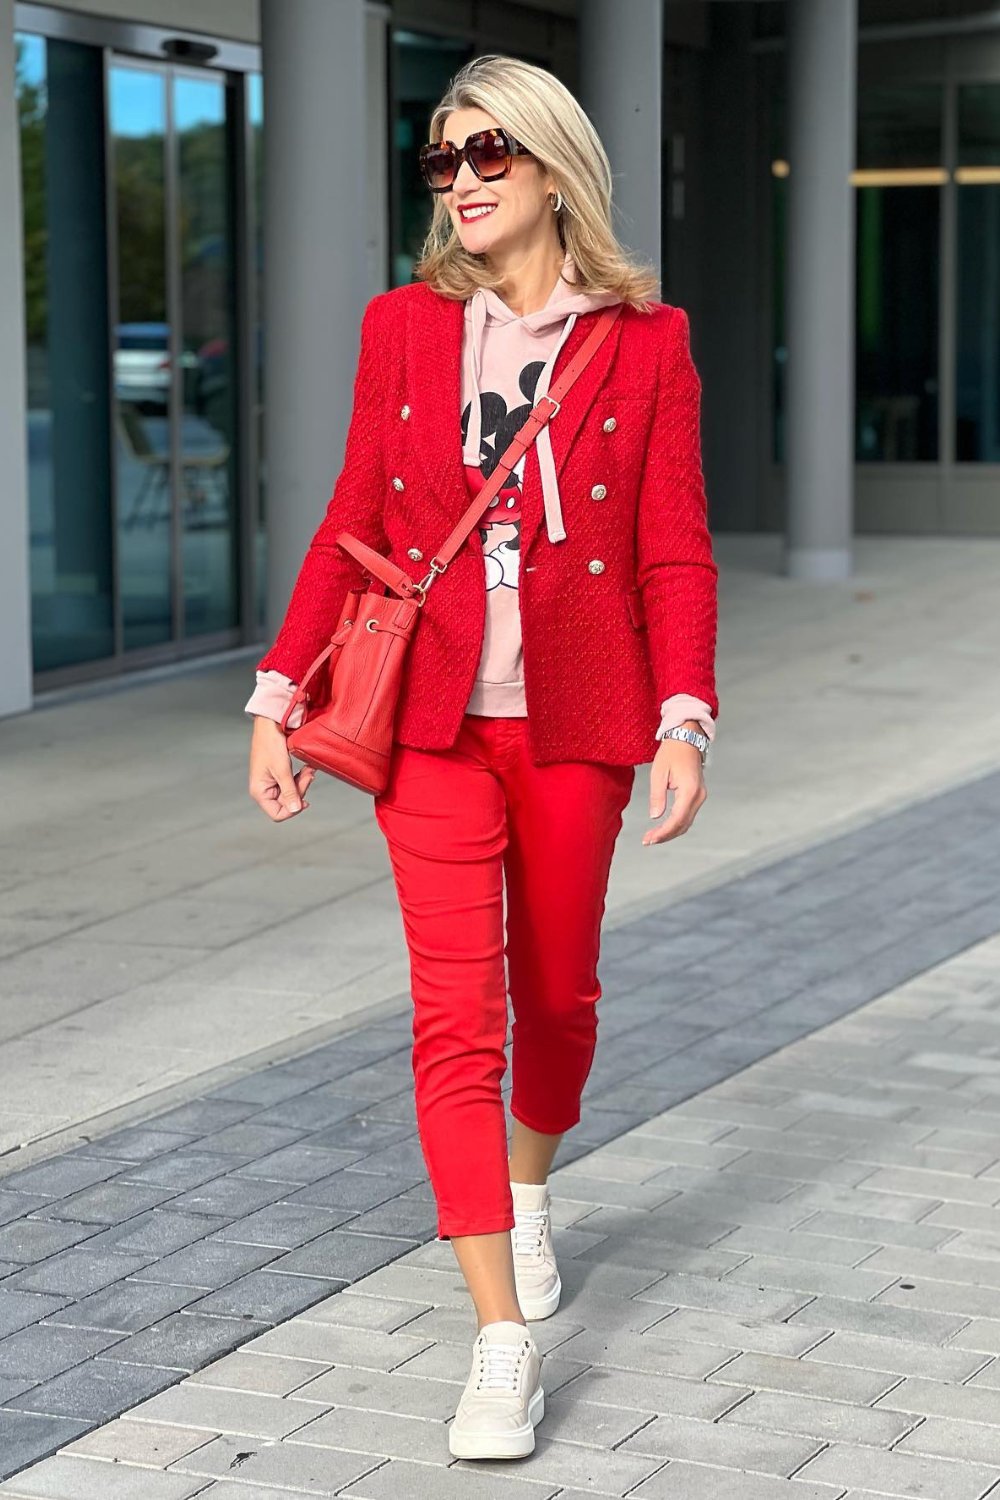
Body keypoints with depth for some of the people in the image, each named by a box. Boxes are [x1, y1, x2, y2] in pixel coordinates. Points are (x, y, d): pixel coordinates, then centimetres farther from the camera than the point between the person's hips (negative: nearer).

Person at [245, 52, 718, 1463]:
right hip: (433, 720, 0)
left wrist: (685, 721, -11)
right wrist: (281, 690, -1)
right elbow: (352, 527, 6)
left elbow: (675, 554, -2)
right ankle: (504, 1346, -7)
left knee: (555, 993, 14)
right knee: (457, 1019, -8)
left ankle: (529, 1195, 45)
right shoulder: (405, 327, 5)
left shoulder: (645, 343, 0)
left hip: (574, 722, 0)